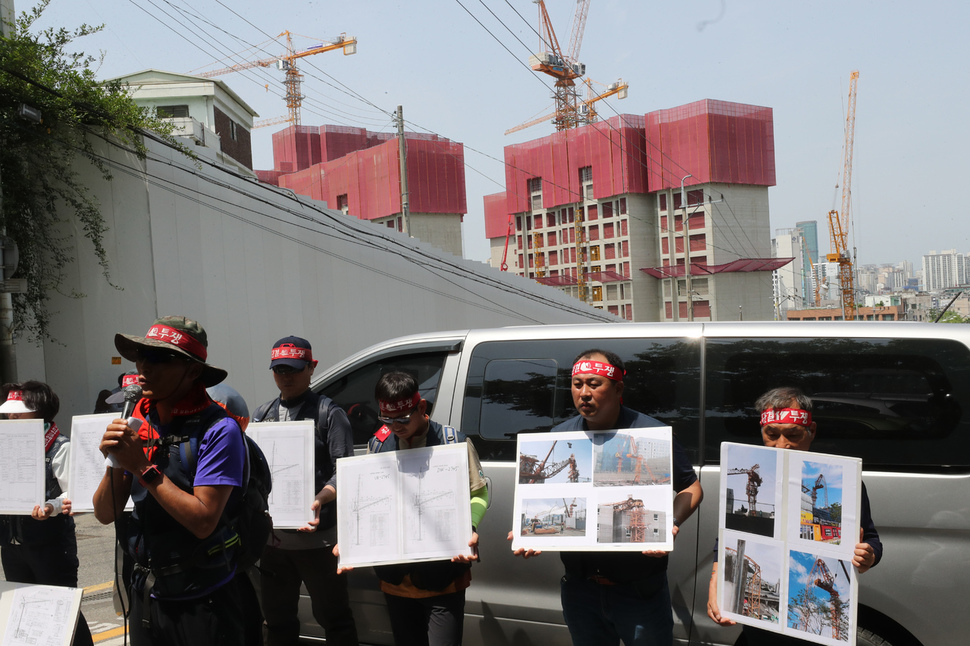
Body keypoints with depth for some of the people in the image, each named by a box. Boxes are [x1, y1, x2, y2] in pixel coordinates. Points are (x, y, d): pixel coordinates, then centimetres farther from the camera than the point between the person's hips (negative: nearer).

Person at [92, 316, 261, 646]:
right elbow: (105, 514, 2)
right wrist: (115, 463, -16)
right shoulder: (136, 424, 1)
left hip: (203, 603, -5)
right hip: (146, 596, 5)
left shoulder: (218, 429, -17)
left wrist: (143, 467, -21)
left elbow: (203, 521, -22)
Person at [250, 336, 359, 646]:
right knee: (277, 620, 18)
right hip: (272, 536, 5)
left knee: (333, 618, 4)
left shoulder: (329, 413, -1)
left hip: (316, 537, -5)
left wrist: (321, 499, -28)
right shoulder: (261, 415, 14)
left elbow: (343, 471, -10)